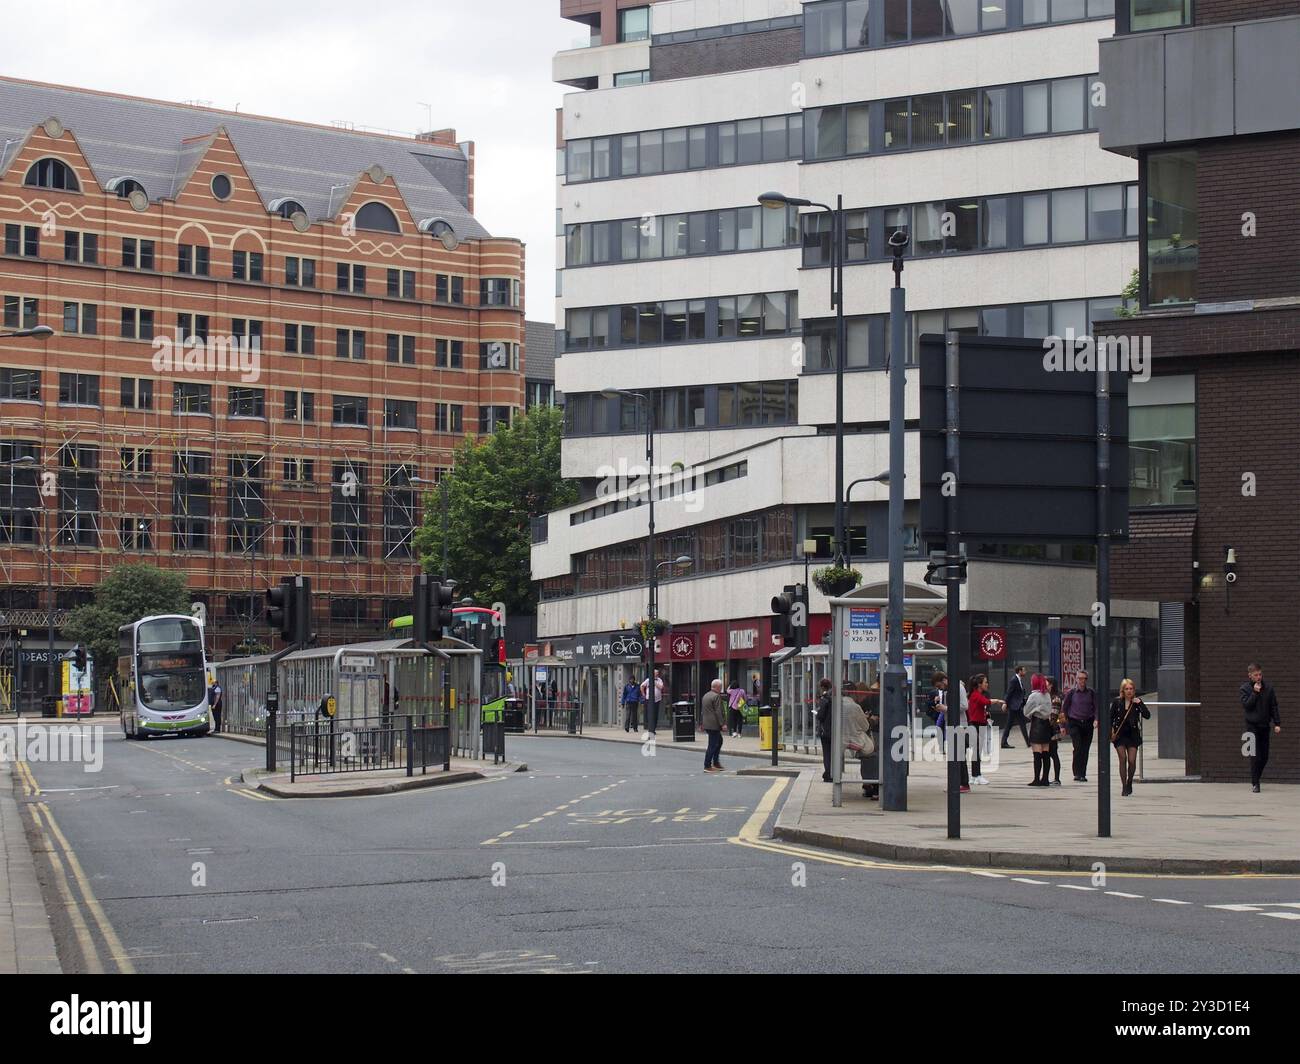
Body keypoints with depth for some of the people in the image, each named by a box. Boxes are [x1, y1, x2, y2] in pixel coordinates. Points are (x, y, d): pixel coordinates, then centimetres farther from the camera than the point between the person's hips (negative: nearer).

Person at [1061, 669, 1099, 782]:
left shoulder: (1091, 692, 5)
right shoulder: (1071, 692, 0)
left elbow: (1096, 707, 4)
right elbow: (1064, 708, 6)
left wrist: (1096, 719, -14)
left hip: (1088, 723, 2)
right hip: (1074, 723, -2)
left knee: (1085, 749, 4)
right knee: (1078, 747, -14)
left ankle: (1083, 774, 12)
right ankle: (1077, 774, -10)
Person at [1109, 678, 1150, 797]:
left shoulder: (1137, 702, 0)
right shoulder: (1117, 702, 0)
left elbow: (1147, 715, -10)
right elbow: (1111, 717, 8)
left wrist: (1139, 703, -18)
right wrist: (1111, 730, -4)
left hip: (1133, 734, 0)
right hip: (1119, 734, 0)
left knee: (1132, 760, -5)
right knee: (1123, 759, -8)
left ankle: (1129, 783, 20)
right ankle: (1124, 787, -2)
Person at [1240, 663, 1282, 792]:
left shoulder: (1268, 687, 4)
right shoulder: (1245, 688, -2)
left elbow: (1274, 706, 6)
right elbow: (1245, 705, -12)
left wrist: (1277, 723, 1)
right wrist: (1255, 693, -19)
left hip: (1265, 725, 3)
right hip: (1252, 725, -3)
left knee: (1264, 757, 4)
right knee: (1255, 756, -8)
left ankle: (1255, 780, 23)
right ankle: (1255, 784, -3)